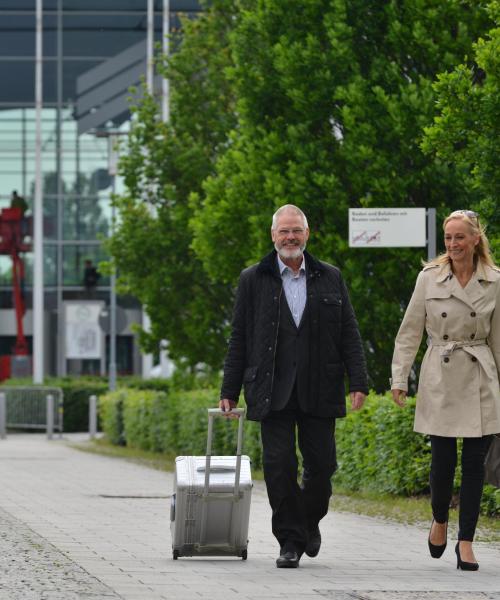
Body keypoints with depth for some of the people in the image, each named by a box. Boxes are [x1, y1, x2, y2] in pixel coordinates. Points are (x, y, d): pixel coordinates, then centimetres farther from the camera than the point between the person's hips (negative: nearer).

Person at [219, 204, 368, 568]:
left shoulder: (330, 279, 10)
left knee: (321, 463, 2)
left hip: (319, 391, 1)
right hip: (273, 393, -1)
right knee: (279, 465, -5)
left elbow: (349, 334, 9)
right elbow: (239, 339, 7)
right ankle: (290, 541, 3)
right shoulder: (253, 281, 7)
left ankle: (310, 521, 28)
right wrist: (229, 391, 4)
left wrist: (358, 382, -1)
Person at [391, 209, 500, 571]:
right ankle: (440, 521, 28)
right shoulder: (430, 278, 0)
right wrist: (399, 378, -3)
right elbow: (410, 332, 3)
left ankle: (466, 542, 6)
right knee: (443, 460, -1)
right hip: (440, 379, -1)